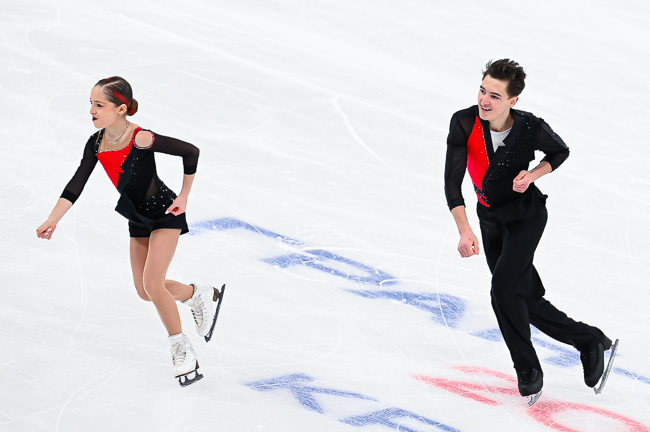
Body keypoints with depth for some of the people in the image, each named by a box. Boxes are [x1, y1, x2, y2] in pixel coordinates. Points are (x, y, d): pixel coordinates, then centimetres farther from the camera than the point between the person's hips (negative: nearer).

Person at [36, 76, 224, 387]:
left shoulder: (141, 139, -28)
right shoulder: (96, 143, -9)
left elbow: (191, 152, -21)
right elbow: (76, 185, -8)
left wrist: (184, 196, -14)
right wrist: (52, 220, -19)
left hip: (165, 213, -7)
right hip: (138, 220, 7)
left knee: (152, 284, -15)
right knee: (144, 291, 10)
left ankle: (183, 351, 2)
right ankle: (198, 294, 37)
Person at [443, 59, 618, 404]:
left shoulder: (531, 129, -24)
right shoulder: (464, 123, -22)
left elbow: (560, 151, 0)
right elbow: (452, 182, -26)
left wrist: (533, 174, -20)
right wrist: (464, 231, -37)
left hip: (526, 216, -4)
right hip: (490, 218, 4)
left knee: (503, 288, -20)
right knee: (528, 301, 8)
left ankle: (528, 370, -2)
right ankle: (590, 341, 28)